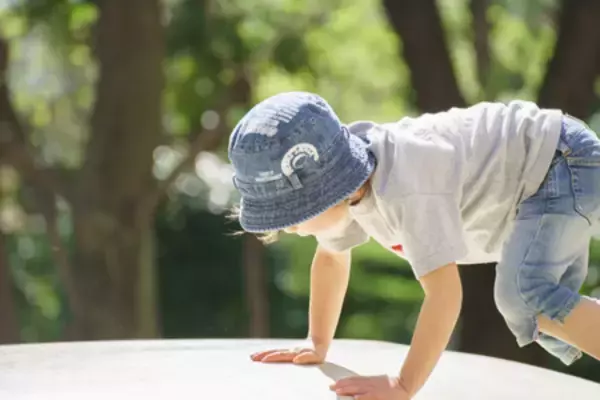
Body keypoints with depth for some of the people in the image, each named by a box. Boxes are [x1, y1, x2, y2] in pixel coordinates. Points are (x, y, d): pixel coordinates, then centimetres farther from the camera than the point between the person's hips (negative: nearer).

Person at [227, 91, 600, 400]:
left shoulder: (408, 188, -37)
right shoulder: (340, 173, -8)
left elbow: (445, 293, -40)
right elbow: (331, 258, 12)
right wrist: (317, 344, 12)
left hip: (566, 163, -10)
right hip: (538, 180, 10)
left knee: (522, 295, -30)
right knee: (544, 317, 16)